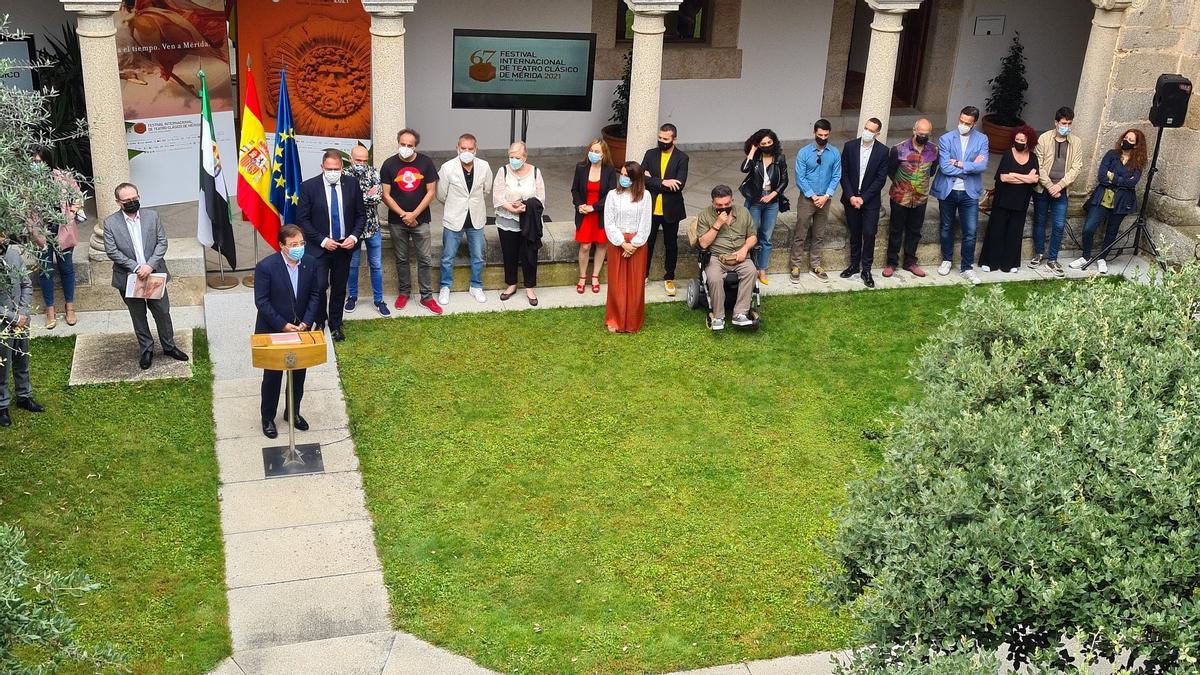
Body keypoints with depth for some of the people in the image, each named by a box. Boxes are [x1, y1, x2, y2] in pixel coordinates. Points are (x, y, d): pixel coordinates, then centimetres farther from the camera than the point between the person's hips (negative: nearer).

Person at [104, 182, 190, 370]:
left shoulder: (152, 216, -1)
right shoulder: (110, 223, -6)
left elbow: (162, 242, -3)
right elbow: (112, 251, -10)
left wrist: (150, 265, -16)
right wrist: (136, 267, -18)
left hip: (154, 274, 1)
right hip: (129, 277, -1)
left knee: (163, 312, 10)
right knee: (138, 316, 11)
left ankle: (169, 346, 27)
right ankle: (146, 350, 25)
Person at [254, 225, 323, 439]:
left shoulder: (310, 263, -7)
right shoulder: (266, 266, -20)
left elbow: (315, 295, 1)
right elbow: (261, 301, -17)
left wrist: (306, 322, -11)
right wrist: (282, 325, -19)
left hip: (300, 329, 4)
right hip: (273, 332, -4)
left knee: (299, 374, 16)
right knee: (272, 376, 9)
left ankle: (293, 412, 36)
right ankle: (267, 418, 27)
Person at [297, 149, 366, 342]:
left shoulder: (352, 184, -1)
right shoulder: (309, 187, -8)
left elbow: (361, 214, 6)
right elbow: (302, 219, -7)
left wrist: (354, 236, -9)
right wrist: (322, 240, -13)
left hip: (345, 246, 3)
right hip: (320, 246, -3)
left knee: (339, 288, 11)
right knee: (320, 285, -12)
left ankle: (335, 325, 28)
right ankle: (320, 321, 13)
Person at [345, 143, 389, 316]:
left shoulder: (374, 173, -3)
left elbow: (378, 196, -16)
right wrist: (368, 195, -18)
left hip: (372, 226, 2)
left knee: (376, 265, 8)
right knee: (352, 264, 12)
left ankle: (378, 300, 18)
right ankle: (352, 296, 29)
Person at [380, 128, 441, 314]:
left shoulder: (425, 162, -5)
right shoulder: (389, 164, -5)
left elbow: (431, 192, -4)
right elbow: (386, 195, -5)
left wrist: (414, 214, -11)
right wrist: (403, 215, -12)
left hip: (420, 220, 0)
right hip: (397, 221, 0)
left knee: (425, 260, 2)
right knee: (401, 259, 12)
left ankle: (427, 297, 10)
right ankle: (404, 292, 26)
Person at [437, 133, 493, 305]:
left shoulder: (484, 167, -9)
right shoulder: (447, 168, -16)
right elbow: (441, 195, -4)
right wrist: (455, 206, 9)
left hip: (476, 219, 2)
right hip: (454, 219, -2)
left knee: (478, 257, 14)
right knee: (447, 257, 10)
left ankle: (476, 287, 33)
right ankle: (445, 287, 29)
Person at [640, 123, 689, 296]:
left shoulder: (682, 158, -7)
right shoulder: (650, 154, 1)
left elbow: (679, 185, -19)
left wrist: (653, 182, -16)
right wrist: (662, 183, -22)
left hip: (671, 210, -1)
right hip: (651, 209, 2)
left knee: (671, 245, 11)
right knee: (647, 243, 11)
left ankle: (669, 278, 25)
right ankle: (643, 275, 27)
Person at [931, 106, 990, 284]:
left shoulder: (982, 140, -2)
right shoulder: (946, 139, -7)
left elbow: (982, 166, -14)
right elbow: (945, 167, -16)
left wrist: (960, 164, -17)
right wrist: (970, 166, -12)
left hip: (969, 192, 0)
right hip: (947, 191, 0)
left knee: (970, 232, -2)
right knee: (946, 228, 15)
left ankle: (967, 268, 11)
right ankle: (947, 260, 35)